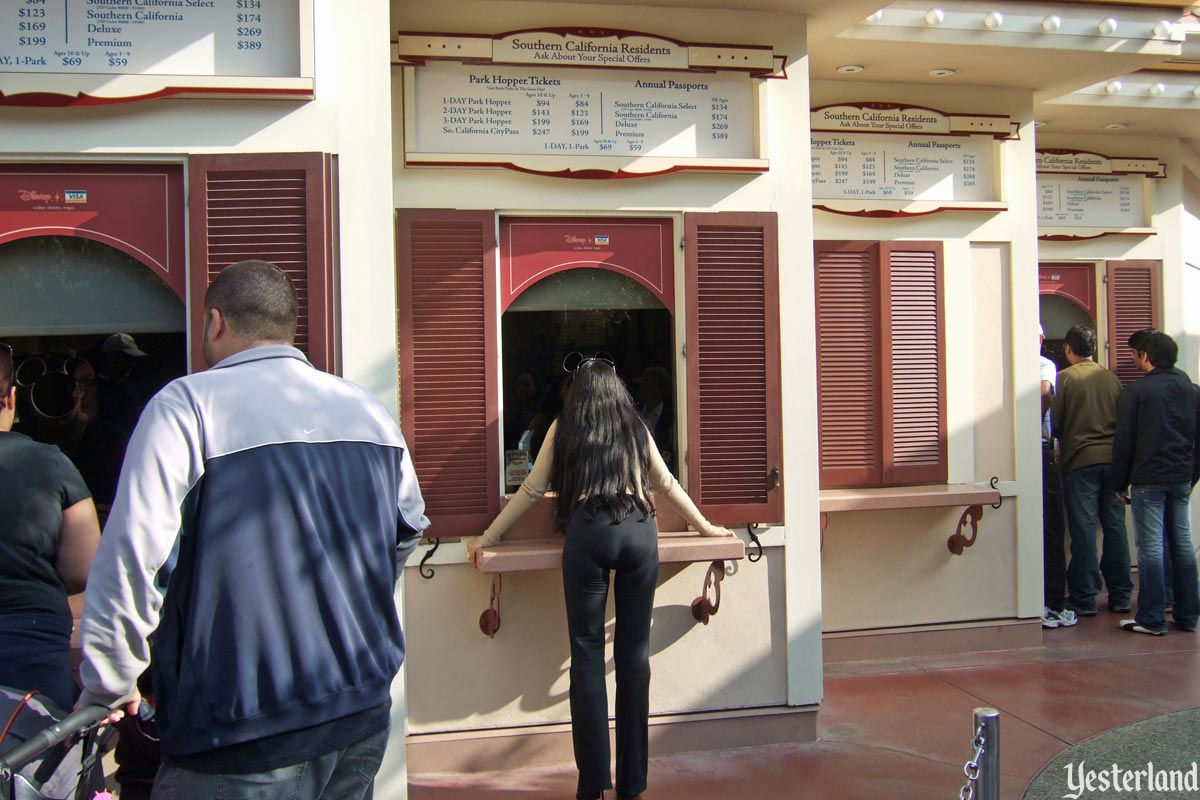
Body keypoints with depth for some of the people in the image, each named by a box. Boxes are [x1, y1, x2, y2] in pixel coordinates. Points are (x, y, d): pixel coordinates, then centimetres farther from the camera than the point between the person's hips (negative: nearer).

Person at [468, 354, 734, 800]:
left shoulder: (564, 429, 12)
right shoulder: (635, 428, 18)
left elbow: (531, 491, 14)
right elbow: (667, 485, 25)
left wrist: (487, 538, 23)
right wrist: (705, 526, 38)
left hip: (588, 533, -2)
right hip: (640, 533, 2)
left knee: (587, 651, 3)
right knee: (634, 653, 6)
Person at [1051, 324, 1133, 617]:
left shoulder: (1065, 378, -6)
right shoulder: (1112, 378, 7)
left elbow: (1054, 422, -5)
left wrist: (1061, 443, 15)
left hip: (1080, 460, -4)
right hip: (1112, 458, 4)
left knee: (1084, 530, -1)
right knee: (1115, 528, 9)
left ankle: (1084, 599, 2)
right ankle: (1121, 595, 15)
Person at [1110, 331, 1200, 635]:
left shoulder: (1136, 390, -6)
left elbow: (1124, 441, -6)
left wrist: (1120, 482, 2)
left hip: (1148, 479, -5)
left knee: (1151, 547, -5)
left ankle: (1152, 619, -3)